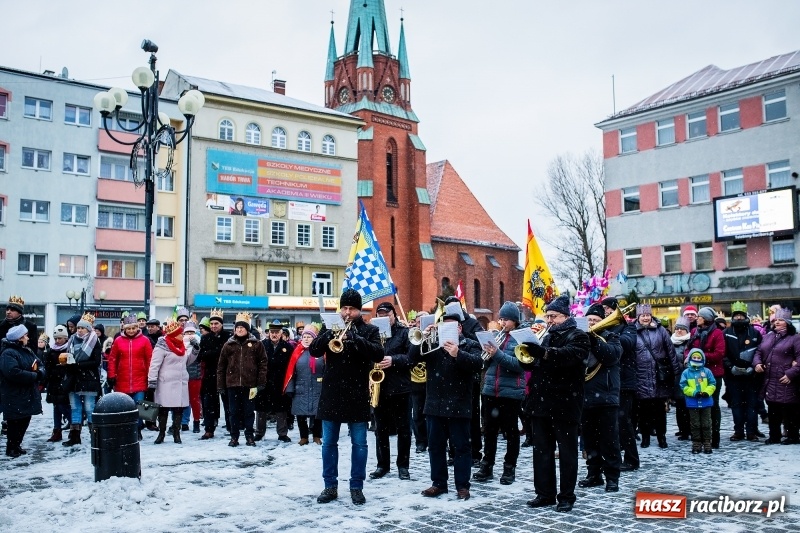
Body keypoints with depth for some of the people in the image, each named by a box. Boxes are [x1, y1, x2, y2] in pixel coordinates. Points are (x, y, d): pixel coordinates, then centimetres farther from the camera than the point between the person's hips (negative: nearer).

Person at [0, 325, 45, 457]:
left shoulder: (27, 351, 14)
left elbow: (40, 365, 14)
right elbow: (14, 373, -28)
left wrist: (40, 372, -10)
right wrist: (34, 376, -21)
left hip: (28, 395, 9)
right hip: (14, 397, -9)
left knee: (25, 421, 14)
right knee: (15, 422, -2)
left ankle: (17, 445, 26)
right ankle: (11, 448, 10)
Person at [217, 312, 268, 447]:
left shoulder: (256, 344, 1)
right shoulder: (228, 345, 7)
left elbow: (263, 364, -1)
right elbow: (221, 366, 7)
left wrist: (260, 383, -7)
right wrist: (220, 385, 3)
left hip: (249, 384, -2)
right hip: (232, 384, 2)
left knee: (249, 411, 7)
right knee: (234, 412, 8)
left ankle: (249, 436, 17)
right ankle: (234, 437, 18)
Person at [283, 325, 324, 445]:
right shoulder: (298, 352, 4)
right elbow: (291, 372, 3)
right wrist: (290, 388, -3)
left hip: (318, 390, -2)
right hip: (300, 390, 2)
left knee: (317, 414, 6)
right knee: (300, 415, 7)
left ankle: (317, 436, 23)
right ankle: (303, 437, 22)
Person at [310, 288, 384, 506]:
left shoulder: (369, 330, 2)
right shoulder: (329, 327, 9)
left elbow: (378, 354, -14)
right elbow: (313, 350, -3)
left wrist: (353, 337, -26)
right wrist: (330, 334, -21)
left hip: (357, 394, -2)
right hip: (331, 393, 2)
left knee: (359, 443, 4)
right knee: (329, 442, 8)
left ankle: (357, 487, 15)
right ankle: (330, 486, 20)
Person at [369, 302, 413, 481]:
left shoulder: (404, 332, 0)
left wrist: (393, 360, -20)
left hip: (400, 387, -3)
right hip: (379, 387, 3)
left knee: (403, 428, 4)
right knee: (381, 429, 10)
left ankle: (403, 465, 15)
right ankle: (382, 464, 20)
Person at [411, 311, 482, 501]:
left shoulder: (470, 345, 2)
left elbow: (478, 363, -16)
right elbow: (413, 357, 0)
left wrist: (458, 354, -31)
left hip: (458, 406, -4)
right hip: (435, 405, 4)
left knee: (461, 447, 3)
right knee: (435, 446, 10)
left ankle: (462, 485, 10)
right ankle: (438, 483, 20)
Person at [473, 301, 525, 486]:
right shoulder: (495, 336, 10)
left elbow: (519, 364, -18)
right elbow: (485, 363, 12)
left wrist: (497, 354, -26)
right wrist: (487, 353, -9)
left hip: (511, 393, -5)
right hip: (489, 391, 5)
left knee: (511, 432, 7)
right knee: (489, 431, 10)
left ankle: (509, 468, 17)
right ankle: (487, 466, 21)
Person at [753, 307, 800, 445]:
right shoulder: (768, 337, 16)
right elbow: (758, 352, 21)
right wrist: (757, 363, 1)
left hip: (786, 382, -6)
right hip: (770, 382, 6)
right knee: (773, 411, 12)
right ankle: (774, 436, 21)